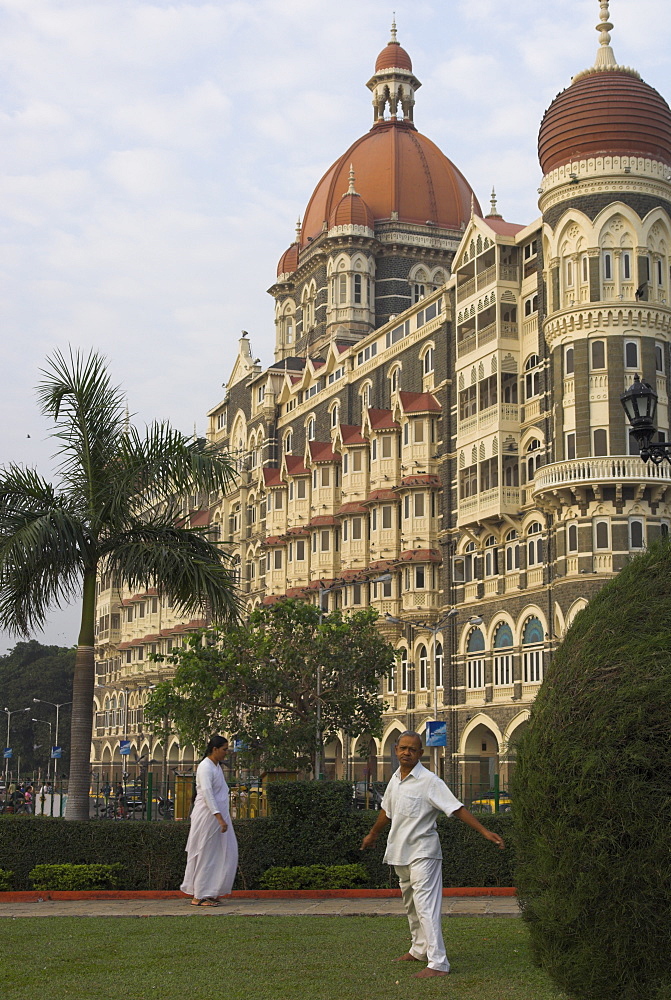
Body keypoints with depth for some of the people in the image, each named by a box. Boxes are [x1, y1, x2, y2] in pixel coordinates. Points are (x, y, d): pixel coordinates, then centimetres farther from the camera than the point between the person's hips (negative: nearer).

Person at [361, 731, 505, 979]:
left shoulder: (429, 781, -15)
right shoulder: (395, 779, 8)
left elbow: (457, 809, -19)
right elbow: (387, 811, 25)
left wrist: (484, 832, -26)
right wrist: (372, 835, 38)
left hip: (423, 852, -8)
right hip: (400, 852, 8)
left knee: (425, 906, -14)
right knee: (411, 905, 19)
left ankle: (438, 963, -15)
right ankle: (419, 949, 35)